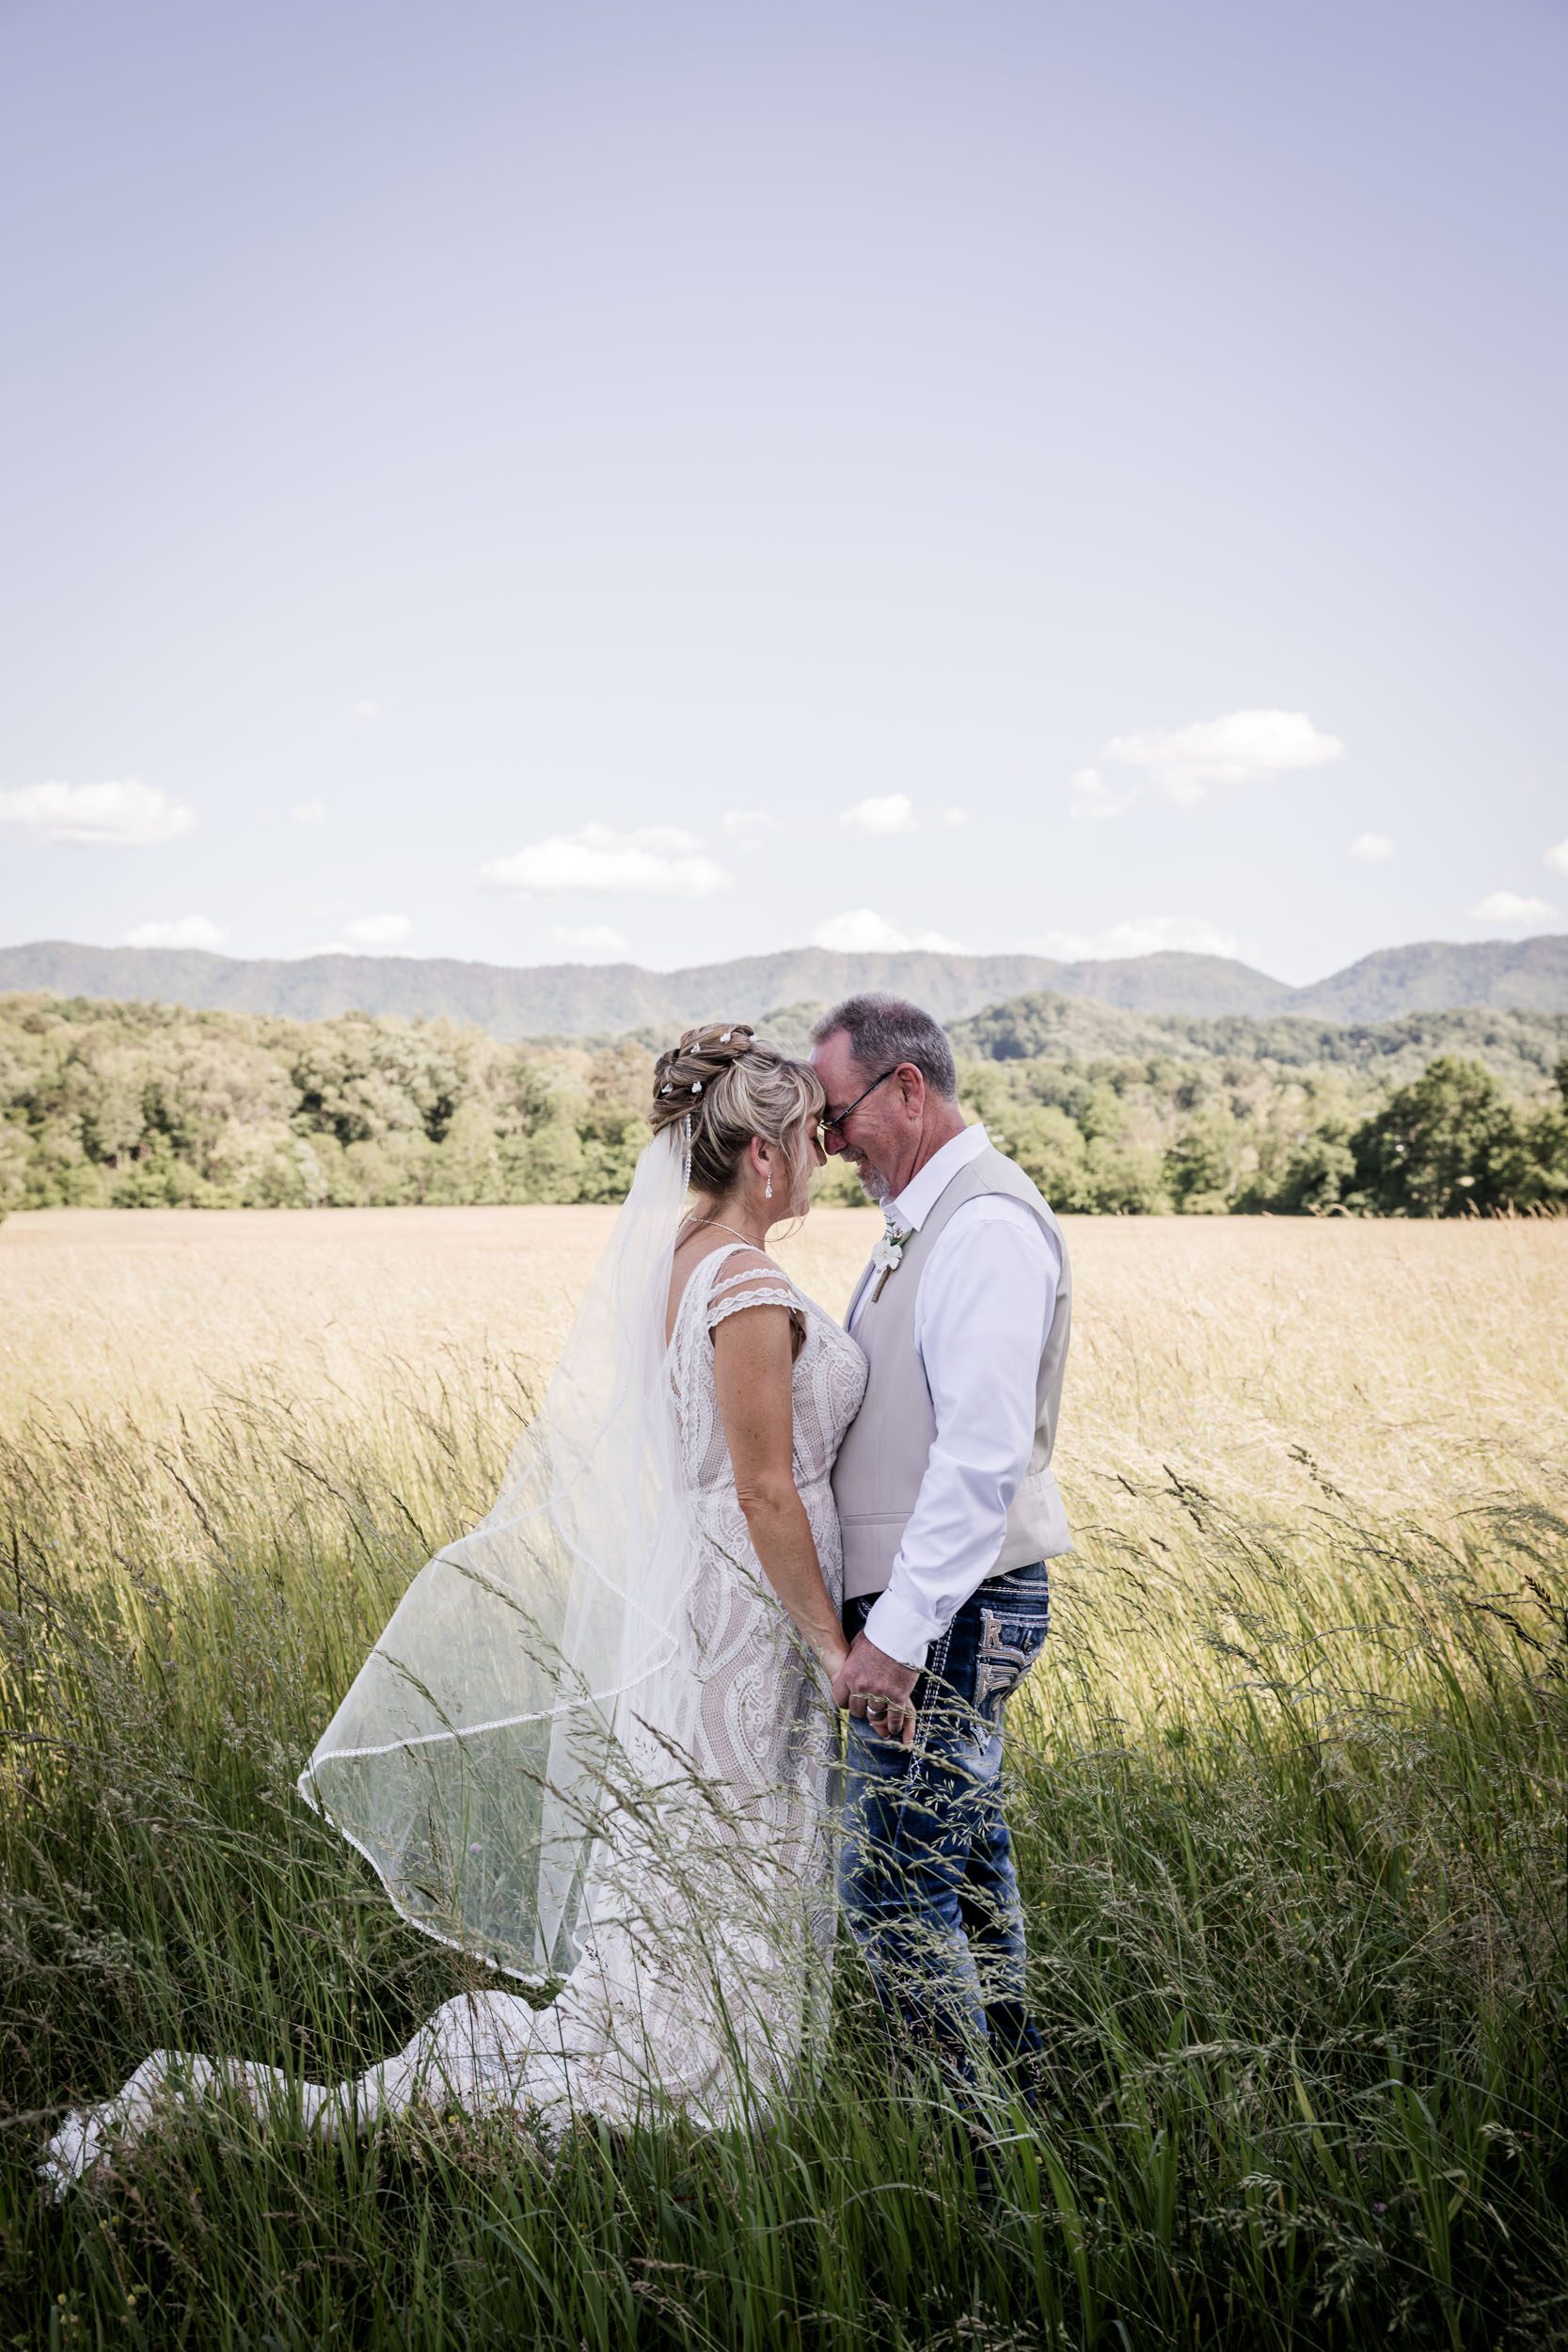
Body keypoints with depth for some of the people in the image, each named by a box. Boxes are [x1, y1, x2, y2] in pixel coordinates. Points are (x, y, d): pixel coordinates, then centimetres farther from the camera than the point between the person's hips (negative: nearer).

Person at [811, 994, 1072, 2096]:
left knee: (895, 1883, -5)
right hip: (942, 1602, 10)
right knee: (968, 1861, 19)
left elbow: (981, 1456, -26)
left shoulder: (987, 1226, -19)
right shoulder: (926, 1219, 14)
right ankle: (1010, 2084, 33)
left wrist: (898, 1631, -25)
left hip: (948, 1608, -10)